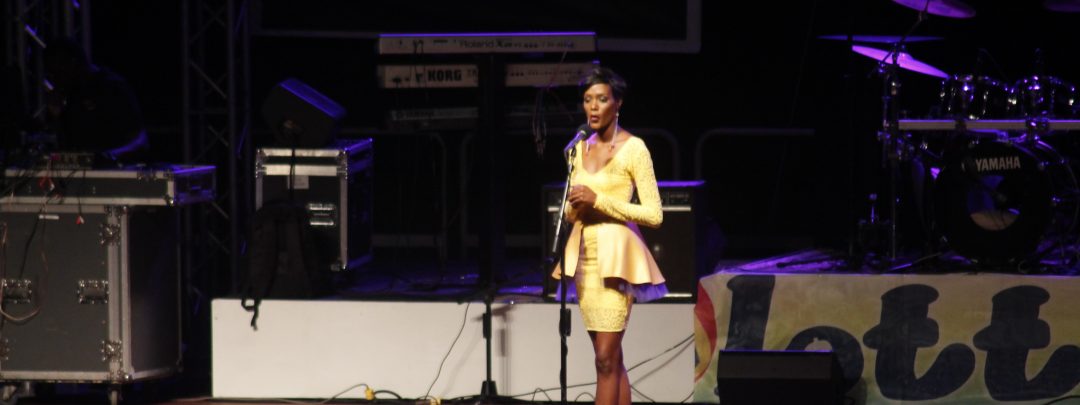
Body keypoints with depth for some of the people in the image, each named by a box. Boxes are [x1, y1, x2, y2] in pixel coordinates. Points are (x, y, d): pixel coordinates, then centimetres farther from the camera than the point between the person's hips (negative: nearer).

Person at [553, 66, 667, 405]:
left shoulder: (633, 149, -8)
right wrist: (574, 205, -5)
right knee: (612, 359, 8)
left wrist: (600, 201, -18)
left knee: (606, 358, -11)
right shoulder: (581, 149, 12)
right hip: (584, 255, 7)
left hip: (614, 257, -7)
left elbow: (654, 214, -12)